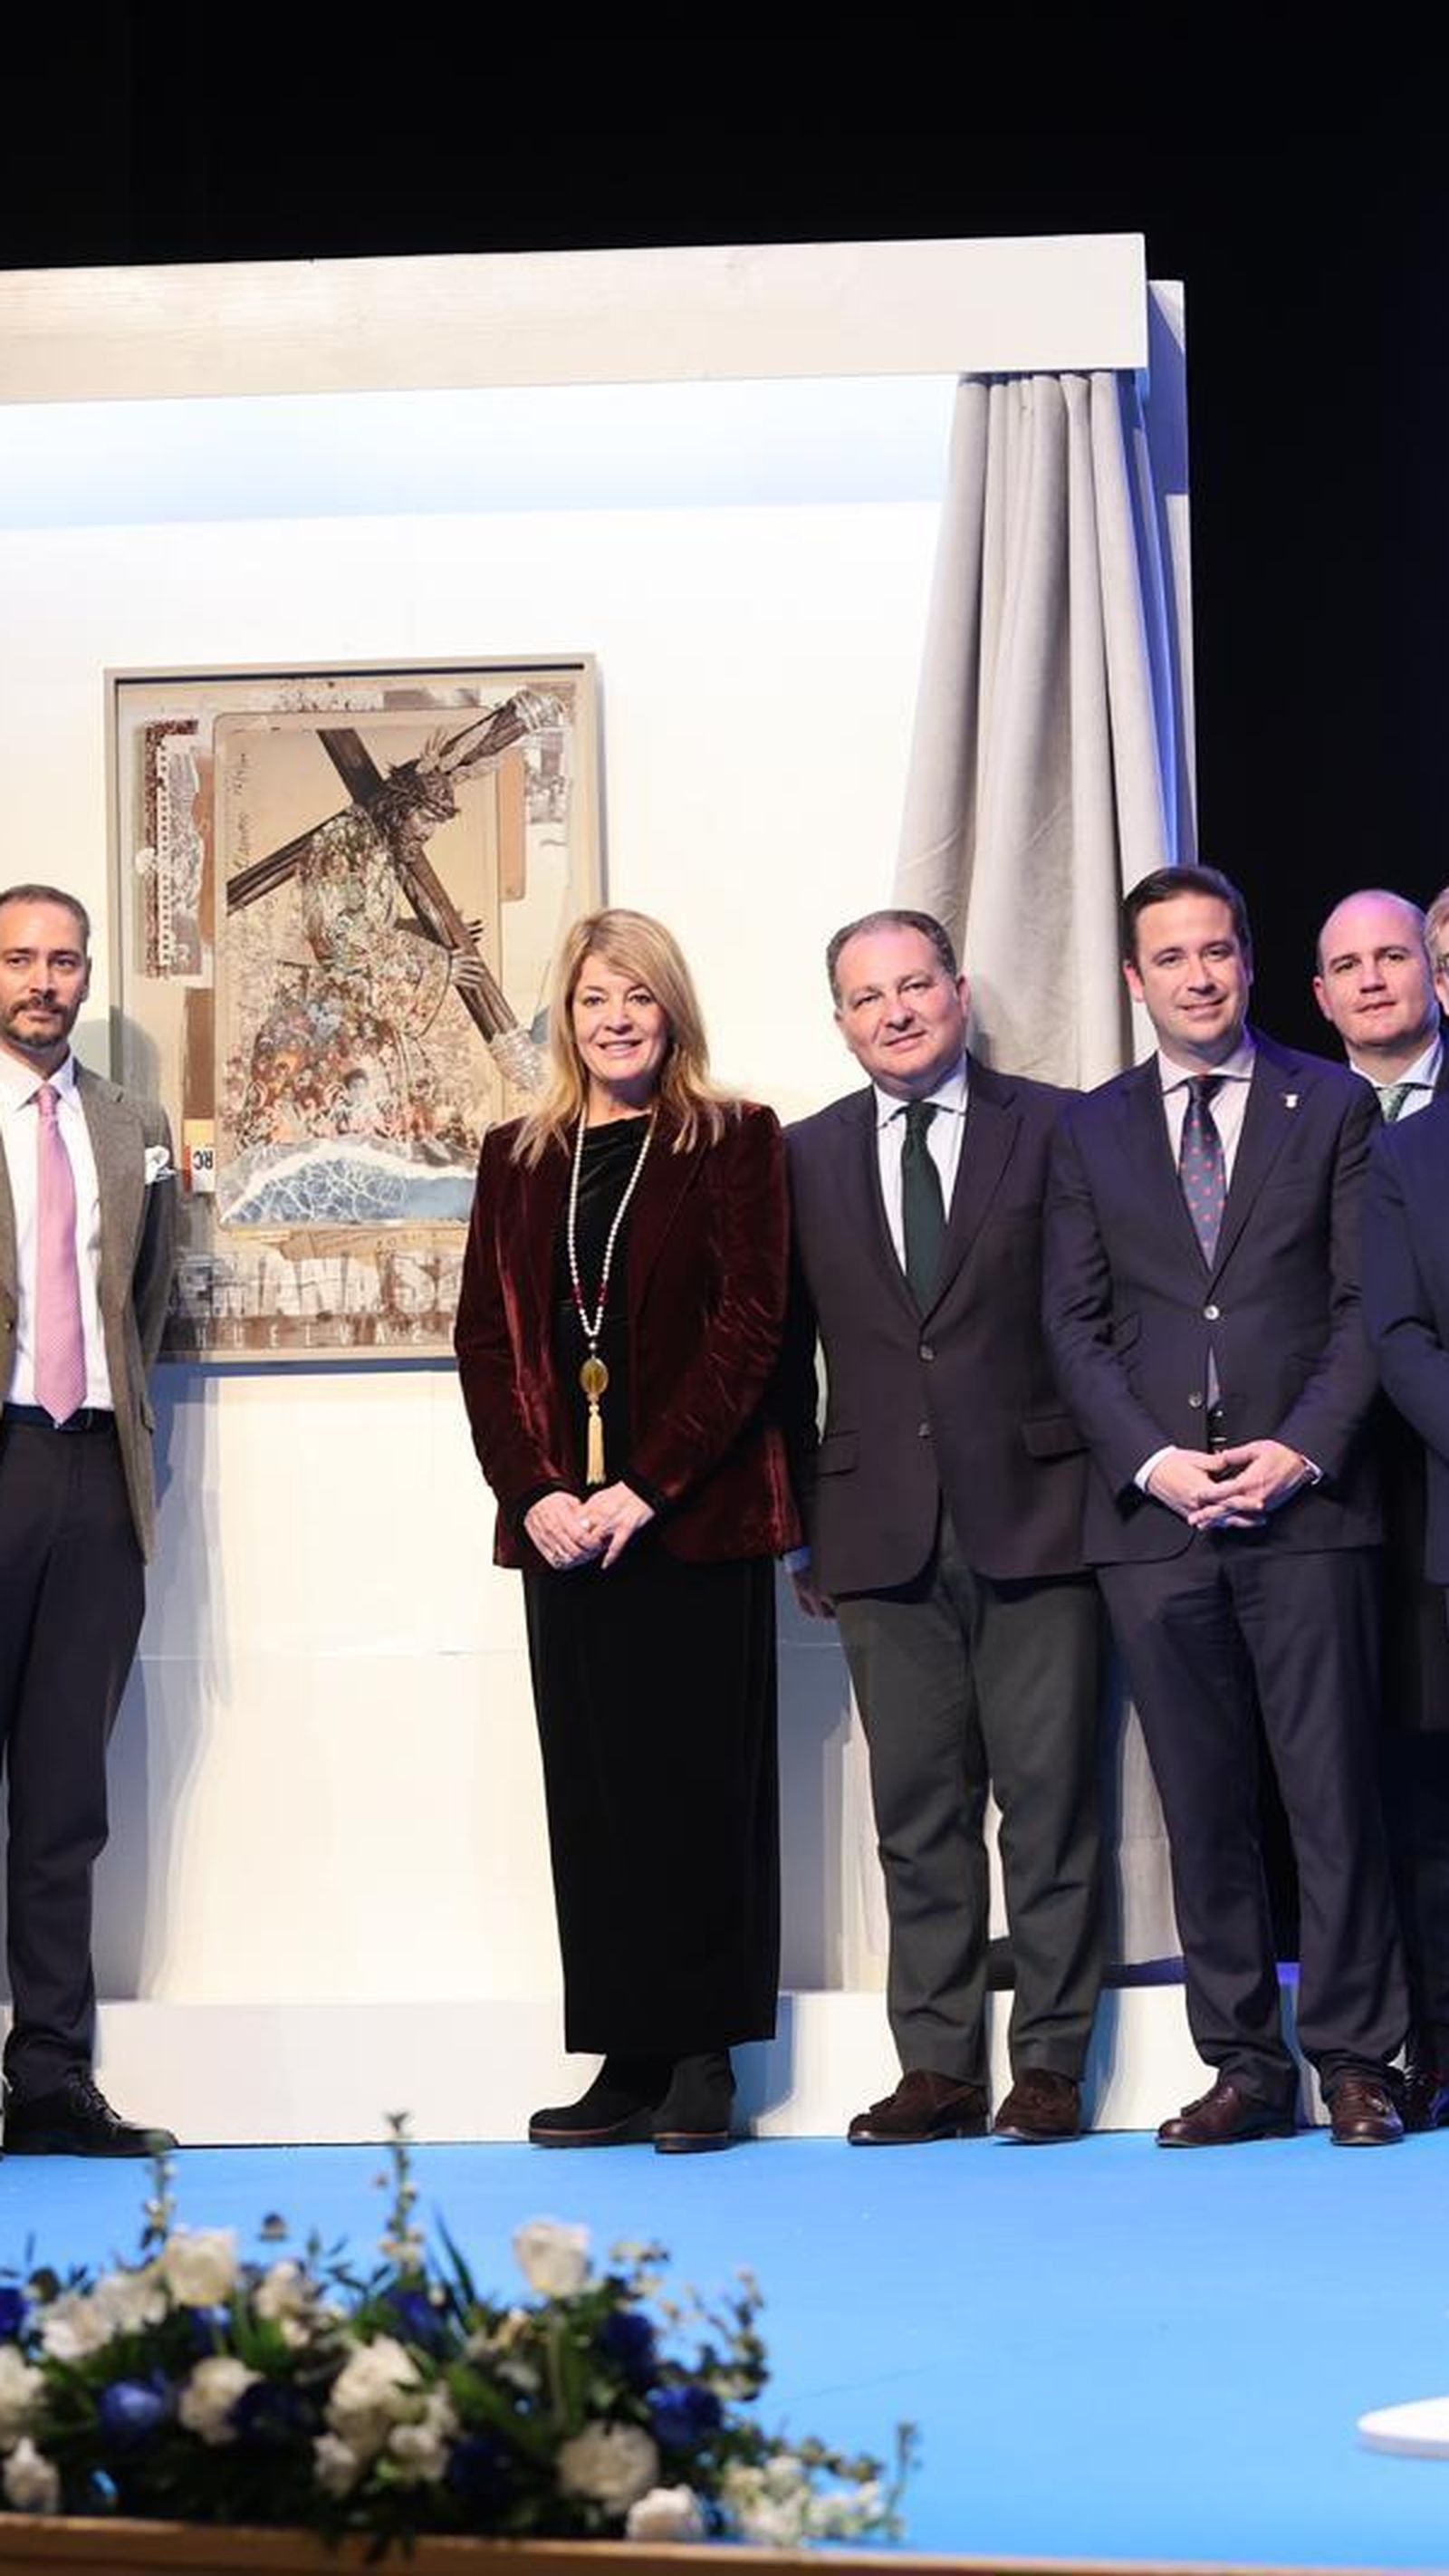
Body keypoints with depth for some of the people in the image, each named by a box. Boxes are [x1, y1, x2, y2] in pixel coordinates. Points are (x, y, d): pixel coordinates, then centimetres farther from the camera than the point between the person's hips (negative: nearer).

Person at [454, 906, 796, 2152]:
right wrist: (535, 1491, -5)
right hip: (562, 1521, 4)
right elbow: (485, 1338, 9)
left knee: (702, 1780, -1)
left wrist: (647, 1487, -14)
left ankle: (703, 2059, 5)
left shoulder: (735, 1142, 1)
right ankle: (626, 2061, 8)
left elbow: (750, 1324, -7)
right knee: (592, 1790, 4)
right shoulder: (518, 1158, 13)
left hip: (699, 1516, -4)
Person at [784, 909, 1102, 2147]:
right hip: (884, 1529, 3)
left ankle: (1049, 2060, 7)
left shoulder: (1055, 1129, 3)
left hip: (1034, 1518, -2)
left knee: (1049, 1795, 0)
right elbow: (785, 1352, 13)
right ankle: (938, 2065, 11)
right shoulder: (805, 1158, 11)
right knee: (917, 1806, 5)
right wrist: (795, 1523, 9)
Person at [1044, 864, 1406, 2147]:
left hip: (1307, 1501, -2)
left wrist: (1302, 1449, -10)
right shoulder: (1090, 1130, 13)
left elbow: (1365, 1303, 2)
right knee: (1202, 1801, 4)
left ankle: (1354, 2059, 5)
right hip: (1154, 1512, 2)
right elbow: (1075, 1321, 8)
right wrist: (1152, 1461, -6)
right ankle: (1245, 2066, 10)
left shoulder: (1332, 1106, 8)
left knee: (1334, 1788, -2)